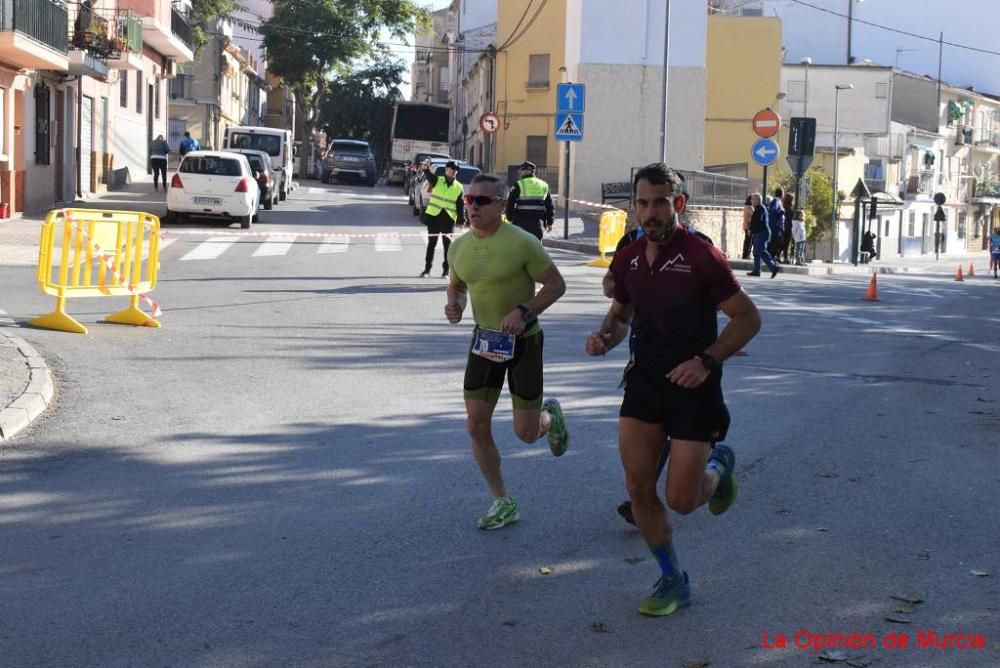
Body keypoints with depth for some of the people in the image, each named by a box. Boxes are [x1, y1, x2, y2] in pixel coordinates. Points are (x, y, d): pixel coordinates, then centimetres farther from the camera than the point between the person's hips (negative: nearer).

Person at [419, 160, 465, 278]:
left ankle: (446, 270, 11)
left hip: (449, 219, 1)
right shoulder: (437, 181, 2)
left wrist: (462, 220, -3)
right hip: (434, 216, -1)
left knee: (447, 245, 3)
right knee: (431, 244, 5)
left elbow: (460, 206, 6)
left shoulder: (459, 188, 6)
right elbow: (429, 176, -20)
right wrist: (426, 169, -43)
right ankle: (427, 269, 12)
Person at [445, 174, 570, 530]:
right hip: (484, 339, 5)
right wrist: (454, 303, -6)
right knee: (477, 424, 0)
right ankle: (502, 502, 16)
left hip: (523, 340, -5)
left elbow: (556, 284, -13)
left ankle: (550, 415, 37)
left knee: (525, 433, -2)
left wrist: (524, 311, -26)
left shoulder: (522, 243, -19)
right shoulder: (459, 247, -1)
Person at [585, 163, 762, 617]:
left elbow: (748, 317, -11)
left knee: (681, 500, -3)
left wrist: (706, 360, -22)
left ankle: (719, 465, 32)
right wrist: (605, 336, -4)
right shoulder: (627, 260, 2)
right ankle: (672, 580, 19)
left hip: (692, 386, -5)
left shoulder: (701, 257, -15)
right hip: (644, 380, 5)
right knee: (638, 489, 0)